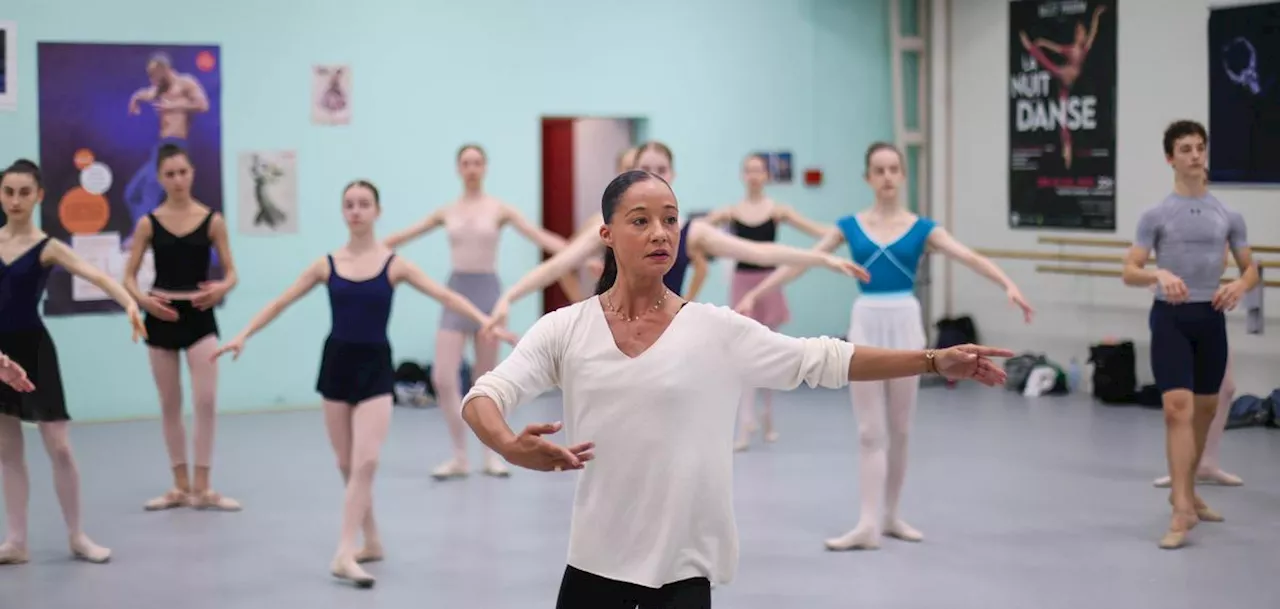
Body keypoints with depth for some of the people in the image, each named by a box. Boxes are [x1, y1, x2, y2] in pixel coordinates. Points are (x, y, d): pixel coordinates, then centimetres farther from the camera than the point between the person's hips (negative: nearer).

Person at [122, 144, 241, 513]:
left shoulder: (212, 220, -2)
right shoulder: (149, 223, 0)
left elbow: (231, 272, 0)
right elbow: (129, 276, 2)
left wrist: (223, 288, -21)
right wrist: (142, 299, -17)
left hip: (199, 316, -1)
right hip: (162, 317, 1)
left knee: (206, 401, -9)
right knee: (170, 405, 8)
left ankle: (202, 488, 0)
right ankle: (181, 486, 19)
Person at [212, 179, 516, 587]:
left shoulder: (394, 264, -3)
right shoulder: (327, 265, 2)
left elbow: (446, 297, -7)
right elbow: (281, 303, 7)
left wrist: (488, 323, -18)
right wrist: (243, 336, 0)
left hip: (375, 366, -2)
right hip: (337, 362, 2)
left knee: (366, 462, -15)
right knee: (347, 465, 9)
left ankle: (344, 554, -16)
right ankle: (371, 542, 25)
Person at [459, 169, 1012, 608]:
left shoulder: (716, 330, -3)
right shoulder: (565, 329, -2)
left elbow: (823, 361, -2)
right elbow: (483, 396, -10)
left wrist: (935, 361, -9)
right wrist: (510, 447, -33)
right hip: (594, 562, 1)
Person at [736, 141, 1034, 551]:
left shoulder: (921, 228, 0)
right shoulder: (850, 226, 2)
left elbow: (970, 258, -12)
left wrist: (1008, 285, -28)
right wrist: (754, 294, -7)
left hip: (904, 324, 0)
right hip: (866, 325, 0)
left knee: (899, 429, 9)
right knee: (870, 431, -1)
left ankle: (890, 516, 21)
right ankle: (869, 524, -3)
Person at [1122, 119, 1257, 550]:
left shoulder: (1228, 216, 6)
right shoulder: (1156, 215, -2)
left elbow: (1251, 269, 12)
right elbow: (1130, 273, -5)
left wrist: (1240, 286, -12)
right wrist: (1160, 275, -26)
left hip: (1210, 319, 4)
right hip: (1170, 317, -4)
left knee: (1204, 410, 14)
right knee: (1178, 407, -15)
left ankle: (1185, 492, 32)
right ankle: (1182, 510, -18)